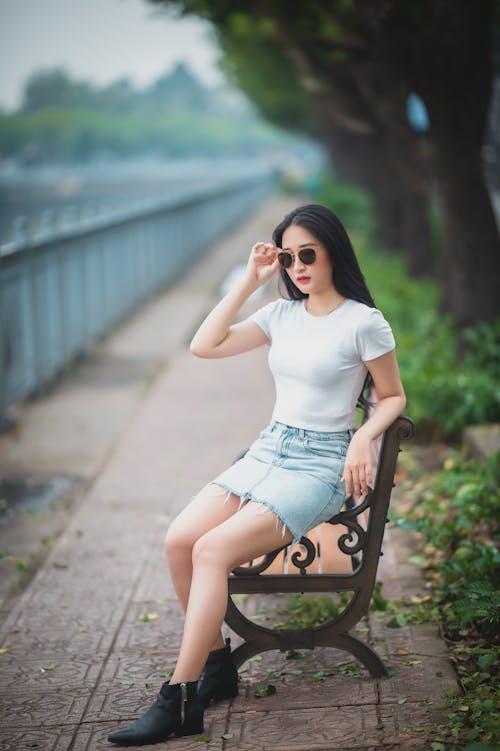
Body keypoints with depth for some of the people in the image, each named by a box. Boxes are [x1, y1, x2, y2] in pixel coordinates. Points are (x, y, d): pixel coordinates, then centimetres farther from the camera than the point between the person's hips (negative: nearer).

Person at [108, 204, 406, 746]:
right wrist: (251, 280, 3)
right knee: (179, 540, -18)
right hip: (268, 450, 6)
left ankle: (178, 702, -23)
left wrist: (362, 439, -15)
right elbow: (204, 346, 5)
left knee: (212, 550, -26)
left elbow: (393, 397, 4)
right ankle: (217, 664, -1)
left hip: (320, 464, -6)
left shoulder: (364, 323, -5)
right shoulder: (282, 314, 11)